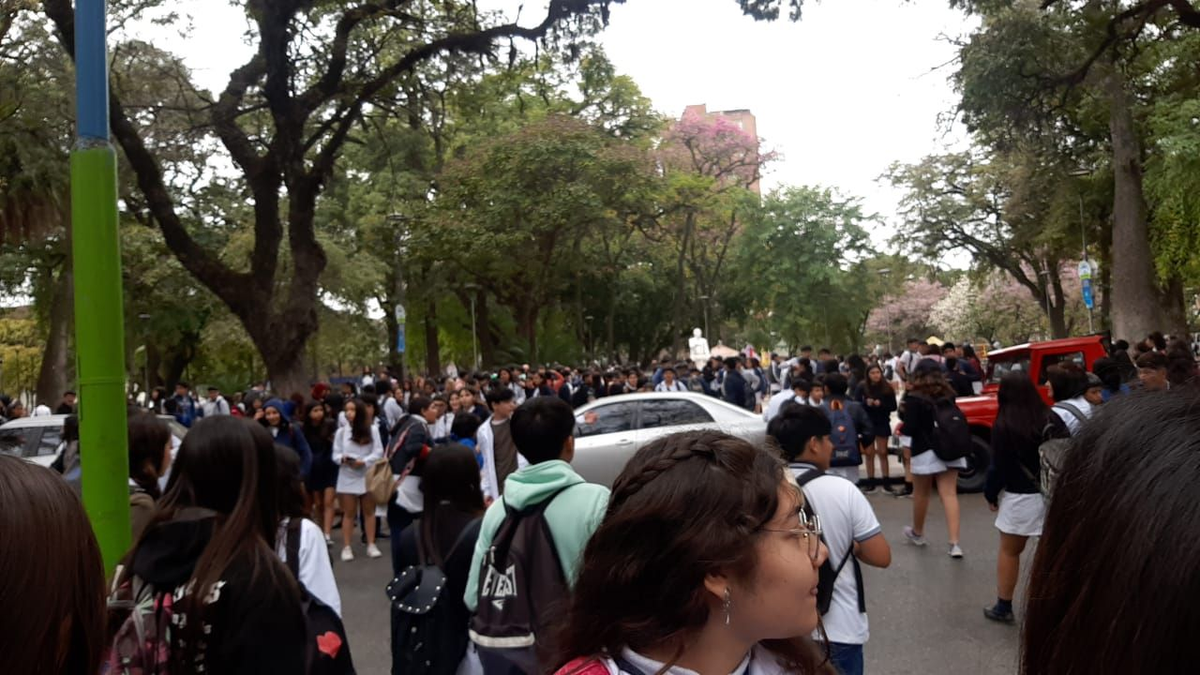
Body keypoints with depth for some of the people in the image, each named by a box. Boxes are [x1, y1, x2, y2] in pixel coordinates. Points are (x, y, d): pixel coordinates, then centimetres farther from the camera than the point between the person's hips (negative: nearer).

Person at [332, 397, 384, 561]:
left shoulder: (372, 430, -2)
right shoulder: (341, 432, 3)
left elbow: (378, 452, -6)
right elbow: (335, 454, 1)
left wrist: (364, 461, -19)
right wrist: (343, 459, -20)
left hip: (367, 475, 0)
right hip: (347, 476, 0)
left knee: (369, 511, 8)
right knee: (349, 513, 4)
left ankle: (371, 545, 15)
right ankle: (346, 547, 8)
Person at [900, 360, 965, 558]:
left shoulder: (914, 399, -12)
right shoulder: (948, 395, 4)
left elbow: (909, 429, -14)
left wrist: (904, 414, 5)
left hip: (925, 451, -4)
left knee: (921, 494, 14)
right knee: (949, 494, 0)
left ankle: (917, 533, 33)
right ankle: (954, 543, -7)